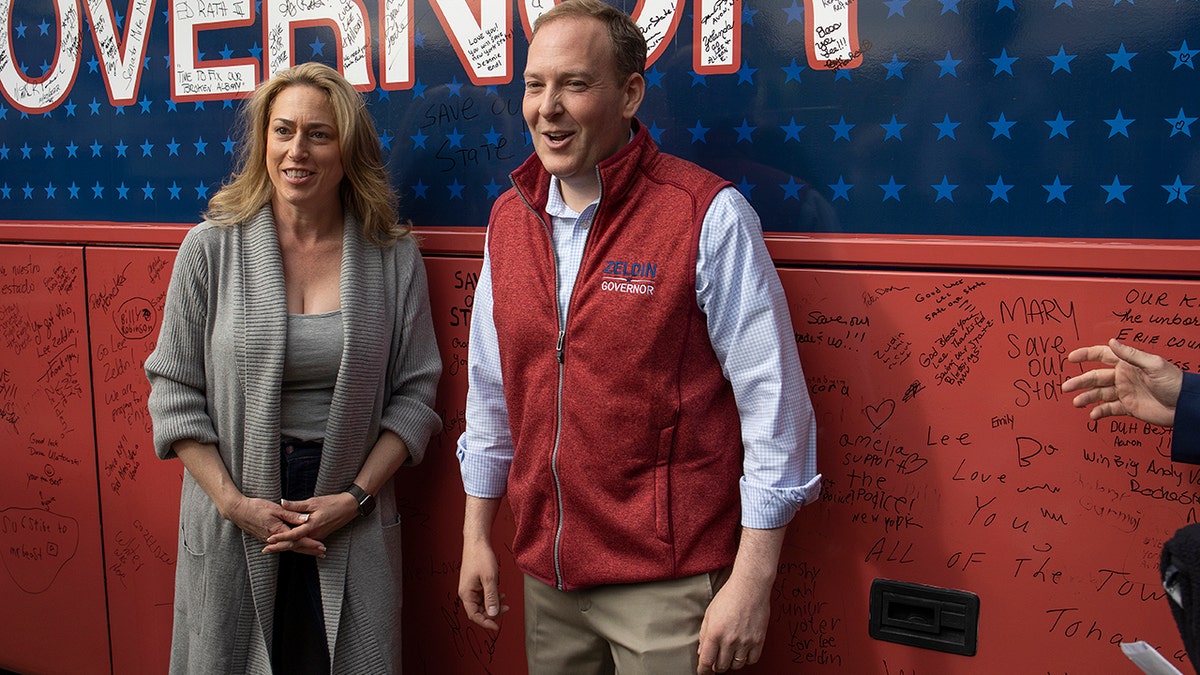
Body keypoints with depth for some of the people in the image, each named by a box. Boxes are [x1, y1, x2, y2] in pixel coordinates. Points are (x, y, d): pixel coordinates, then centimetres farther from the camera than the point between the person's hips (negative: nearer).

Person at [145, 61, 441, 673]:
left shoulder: (393, 257, -3)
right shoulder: (210, 249, -4)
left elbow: (414, 394, 0)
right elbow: (175, 392, -2)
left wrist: (356, 496, -10)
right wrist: (234, 502, -10)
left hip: (353, 522, 0)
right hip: (232, 517, 0)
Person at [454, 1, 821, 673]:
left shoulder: (709, 215, -13)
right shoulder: (510, 219, 5)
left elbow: (773, 402, -13)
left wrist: (753, 580, -14)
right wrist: (477, 534, 14)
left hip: (671, 583, -5)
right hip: (546, 574, 6)